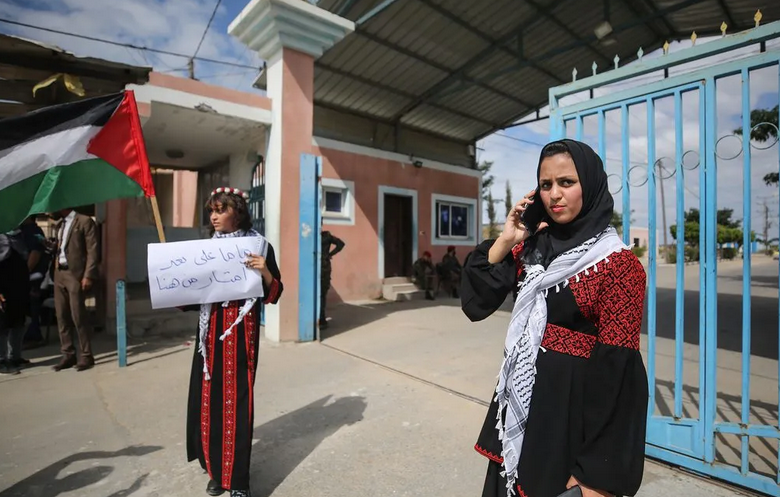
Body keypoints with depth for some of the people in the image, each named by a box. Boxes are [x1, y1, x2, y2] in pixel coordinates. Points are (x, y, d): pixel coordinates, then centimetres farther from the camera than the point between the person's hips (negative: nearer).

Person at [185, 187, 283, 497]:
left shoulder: (260, 246, -4)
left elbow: (274, 295, -6)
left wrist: (265, 273, -23)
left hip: (242, 330, -4)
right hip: (210, 329, 5)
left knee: (237, 398, 0)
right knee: (209, 397, 10)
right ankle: (216, 469, 30)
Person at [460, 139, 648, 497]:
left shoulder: (619, 264, -13)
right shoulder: (529, 249, 1)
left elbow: (615, 368, -16)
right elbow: (474, 304, -6)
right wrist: (505, 241, -13)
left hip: (575, 409, -5)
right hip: (520, 400, 5)